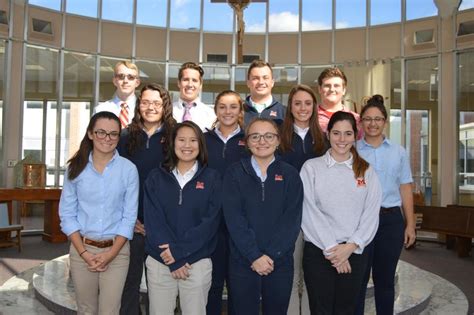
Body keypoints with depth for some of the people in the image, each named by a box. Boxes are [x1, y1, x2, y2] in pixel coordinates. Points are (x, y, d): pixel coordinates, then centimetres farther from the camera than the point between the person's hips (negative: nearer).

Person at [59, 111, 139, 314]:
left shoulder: (128, 169, -5)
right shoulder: (76, 168, -1)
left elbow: (129, 216, -4)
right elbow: (67, 213, 0)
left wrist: (110, 253, -10)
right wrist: (84, 252, -8)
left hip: (116, 250, -1)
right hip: (81, 249, 2)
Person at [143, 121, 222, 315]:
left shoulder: (212, 178, 2)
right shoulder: (156, 177, 4)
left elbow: (210, 222, -6)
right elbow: (153, 220, -4)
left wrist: (179, 251, -15)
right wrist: (173, 261, -12)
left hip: (198, 262, -1)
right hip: (159, 262, 1)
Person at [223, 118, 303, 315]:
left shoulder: (290, 175, 3)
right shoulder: (234, 173, 1)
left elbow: (292, 219, -4)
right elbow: (234, 218, -7)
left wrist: (271, 255, -13)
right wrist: (254, 256, -15)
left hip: (280, 262, 1)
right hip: (242, 261, -1)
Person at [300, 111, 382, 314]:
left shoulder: (366, 171, 8)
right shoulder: (311, 167, 0)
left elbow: (371, 213, 1)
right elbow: (308, 212, -7)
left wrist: (351, 246, -10)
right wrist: (331, 248, -11)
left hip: (355, 252, 2)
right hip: (318, 251, -2)